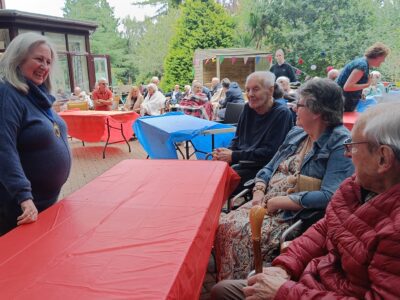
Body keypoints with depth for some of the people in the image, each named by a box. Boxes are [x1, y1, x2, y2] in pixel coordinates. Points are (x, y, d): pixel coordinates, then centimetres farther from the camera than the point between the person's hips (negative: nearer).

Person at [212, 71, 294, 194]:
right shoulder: (248, 108, 9)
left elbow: (269, 153, -18)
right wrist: (226, 153, -6)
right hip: (243, 164, 6)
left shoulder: (281, 114, -11)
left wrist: (234, 156, -18)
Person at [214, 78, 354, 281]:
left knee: (242, 234, -25)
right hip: (266, 204, 7)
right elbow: (269, 168, 17)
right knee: (224, 226, -11)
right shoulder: (296, 134, 13)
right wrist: (259, 192, -3)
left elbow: (329, 196, -22)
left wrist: (279, 201, -18)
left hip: (297, 215, -7)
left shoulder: (340, 144, -12)